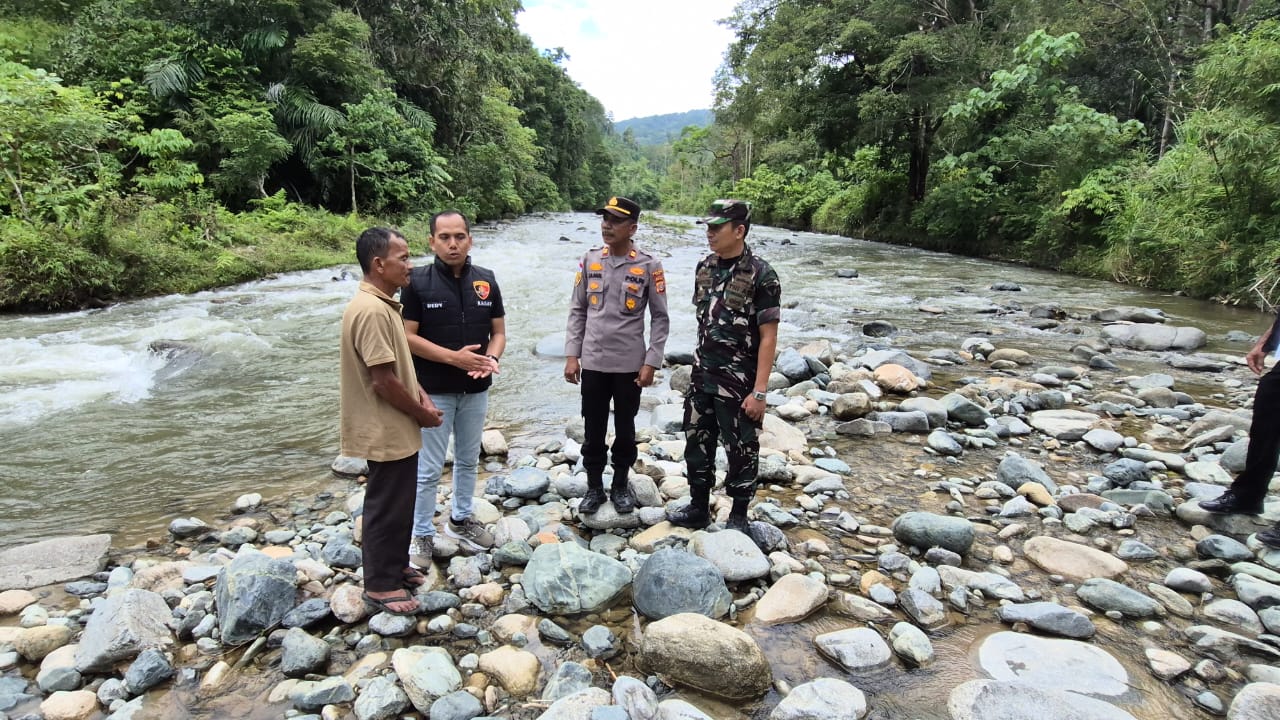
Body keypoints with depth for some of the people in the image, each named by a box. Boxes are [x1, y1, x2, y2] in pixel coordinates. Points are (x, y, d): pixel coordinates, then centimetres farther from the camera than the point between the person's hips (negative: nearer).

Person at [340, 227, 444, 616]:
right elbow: (383, 380, -25)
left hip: (398, 427, 10)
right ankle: (380, 583, 20)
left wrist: (422, 396, 4)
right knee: (387, 506, 5)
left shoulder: (383, 304, 9)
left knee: (400, 503, 21)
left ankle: (396, 565, 37)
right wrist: (421, 414, -13)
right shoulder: (371, 310, -24)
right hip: (387, 431, -10)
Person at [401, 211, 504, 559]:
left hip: (476, 390, 4)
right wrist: (453, 357, -21)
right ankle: (422, 534, 20)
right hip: (434, 391, -4)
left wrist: (491, 358, -16)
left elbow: (499, 331, 5)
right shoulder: (418, 281, -10)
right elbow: (407, 337, -11)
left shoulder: (486, 280, 1)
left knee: (468, 460, 18)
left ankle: (460, 520, 37)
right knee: (429, 468, 4)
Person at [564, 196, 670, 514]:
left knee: (625, 429, 12)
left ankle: (621, 484, 31)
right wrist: (571, 355, 1)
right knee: (593, 430, 10)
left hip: (630, 364, -2)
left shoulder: (649, 265, -6)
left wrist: (651, 362, -7)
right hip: (592, 363, 2)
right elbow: (577, 311, 6)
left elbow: (660, 318, -2)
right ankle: (594, 487, 27)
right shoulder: (589, 260, 2)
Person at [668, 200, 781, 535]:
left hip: (739, 384, -6)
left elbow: (768, 337, -14)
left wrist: (759, 391, -17)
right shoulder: (704, 267, 5)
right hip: (702, 378, 6)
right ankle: (698, 508, 32)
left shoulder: (761, 275, -14)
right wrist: (699, 367, 14)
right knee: (697, 444, 15)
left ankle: (738, 518, 25)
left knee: (741, 451, 8)